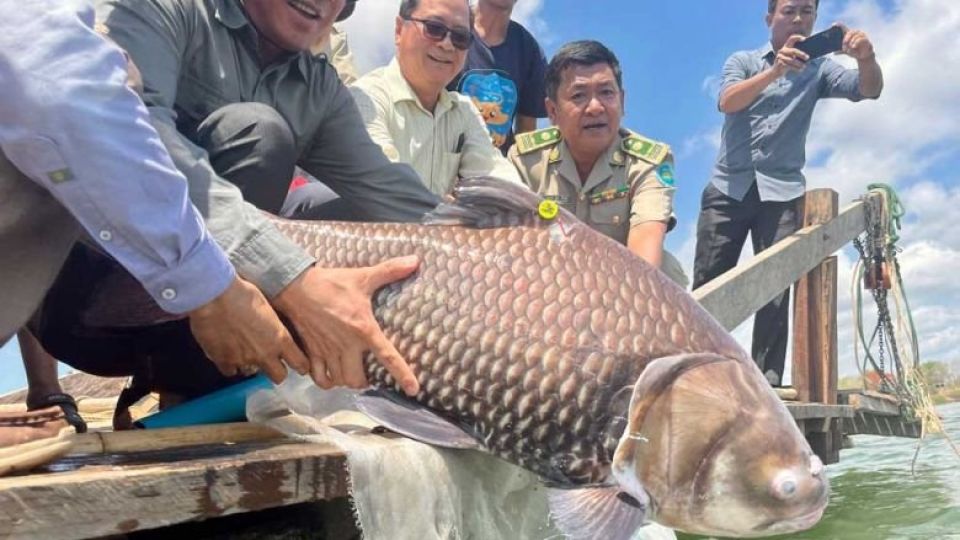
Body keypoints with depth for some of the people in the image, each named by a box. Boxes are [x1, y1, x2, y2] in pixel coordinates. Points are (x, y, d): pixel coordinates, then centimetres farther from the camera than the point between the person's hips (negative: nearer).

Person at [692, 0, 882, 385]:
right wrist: (776, 70, -29)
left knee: (776, 291, -6)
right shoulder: (742, 61, 10)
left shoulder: (818, 70, 13)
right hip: (729, 187, 0)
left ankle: (767, 381, -6)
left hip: (782, 191, 1)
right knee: (708, 287, -4)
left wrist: (867, 58, -26)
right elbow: (728, 102, -11)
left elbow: (869, 89, -3)